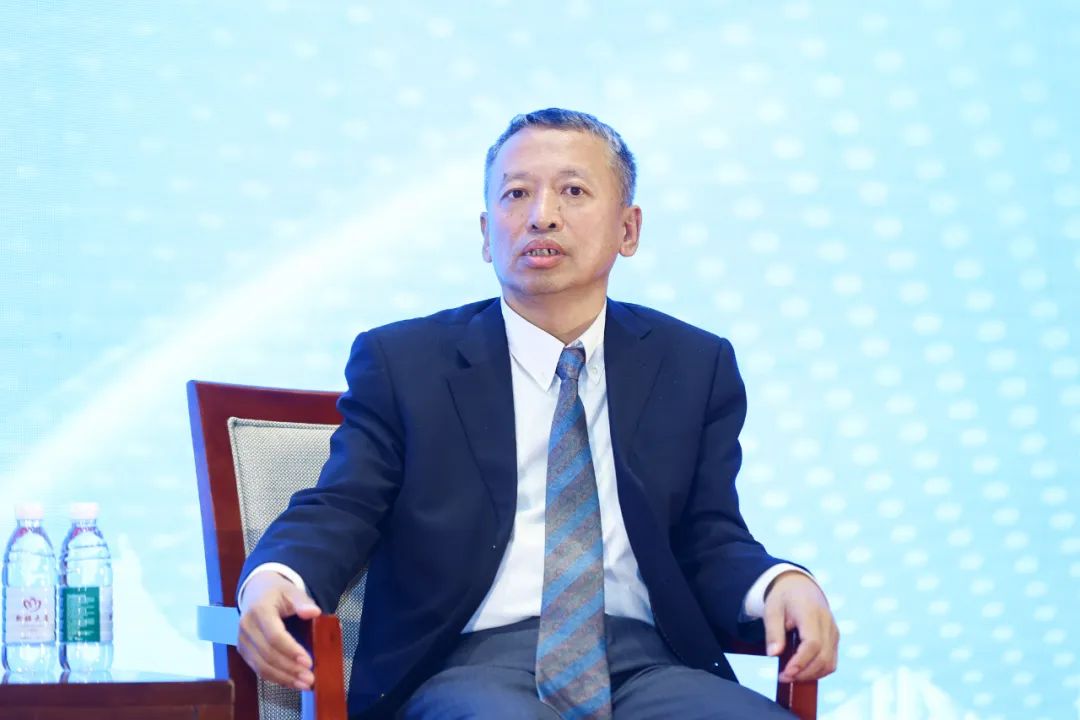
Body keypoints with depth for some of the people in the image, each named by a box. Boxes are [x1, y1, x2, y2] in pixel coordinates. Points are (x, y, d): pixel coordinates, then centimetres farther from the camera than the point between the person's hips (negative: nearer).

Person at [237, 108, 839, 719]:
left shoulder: (693, 367, 17)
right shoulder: (401, 362, 11)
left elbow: (710, 540, 12)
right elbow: (338, 512, 4)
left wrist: (780, 583, -12)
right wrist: (273, 580, -21)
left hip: (645, 667, 4)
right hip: (470, 666, -4)